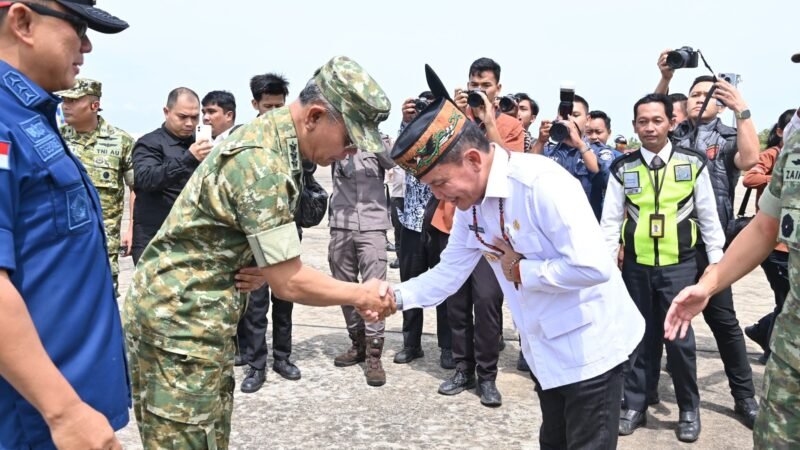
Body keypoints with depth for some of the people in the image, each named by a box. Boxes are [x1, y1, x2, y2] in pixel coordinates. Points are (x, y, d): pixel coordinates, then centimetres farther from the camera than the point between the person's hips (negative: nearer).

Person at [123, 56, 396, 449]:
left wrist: (262, 270, -6)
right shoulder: (262, 161, -25)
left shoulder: (272, 137, 6)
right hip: (180, 315, -9)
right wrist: (361, 295, -8)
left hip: (195, 312, 9)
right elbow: (288, 282, -21)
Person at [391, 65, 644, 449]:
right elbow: (450, 272, 3)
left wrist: (521, 270, -20)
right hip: (545, 349, 8)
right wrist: (397, 296, -11)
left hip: (589, 347, -8)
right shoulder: (471, 200, -2)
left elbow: (593, 267, -32)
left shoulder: (541, 183, -28)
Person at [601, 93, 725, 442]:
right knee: (641, 337, 10)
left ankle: (689, 410, 22)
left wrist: (716, 261, 3)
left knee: (679, 336, 2)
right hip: (636, 265, 1)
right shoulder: (622, 169, -1)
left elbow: (708, 216, 3)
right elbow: (610, 220, 1)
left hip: (679, 264, -1)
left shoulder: (692, 163, -1)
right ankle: (635, 406, 23)